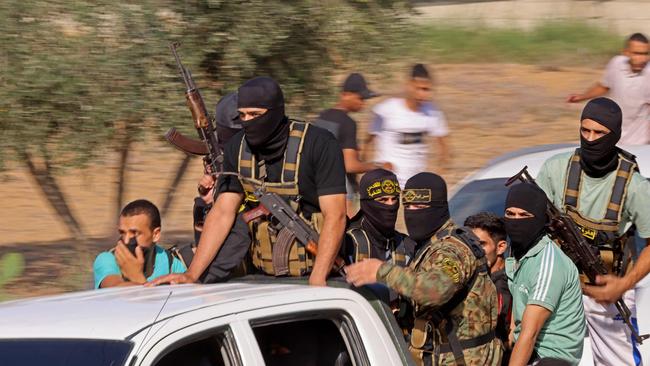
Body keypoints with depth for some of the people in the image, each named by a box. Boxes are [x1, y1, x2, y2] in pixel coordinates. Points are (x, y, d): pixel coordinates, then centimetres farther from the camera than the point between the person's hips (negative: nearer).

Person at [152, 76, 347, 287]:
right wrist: (191, 275, -5)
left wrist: (317, 281, -26)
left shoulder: (320, 145, -12)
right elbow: (223, 212, 4)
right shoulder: (237, 148, 4)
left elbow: (335, 216, -16)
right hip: (265, 276, 4)